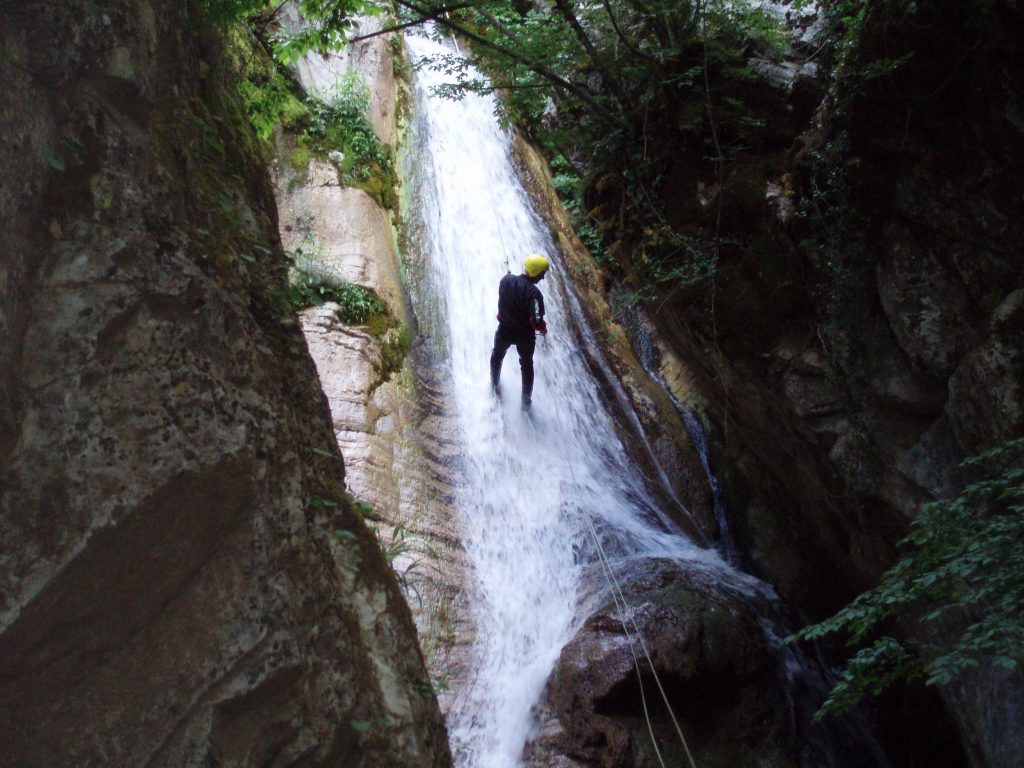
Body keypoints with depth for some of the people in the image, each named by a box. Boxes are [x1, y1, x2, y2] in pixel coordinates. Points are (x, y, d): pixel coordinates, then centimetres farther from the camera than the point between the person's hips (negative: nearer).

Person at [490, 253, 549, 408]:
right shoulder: (534, 293, -30)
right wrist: (543, 329, -12)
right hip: (525, 334, -3)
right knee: (527, 365, 22)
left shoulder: (506, 280, -15)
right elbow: (536, 320, -33)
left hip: (504, 330, 3)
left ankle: (495, 384, 53)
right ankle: (526, 400, 31)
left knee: (497, 357, 32)